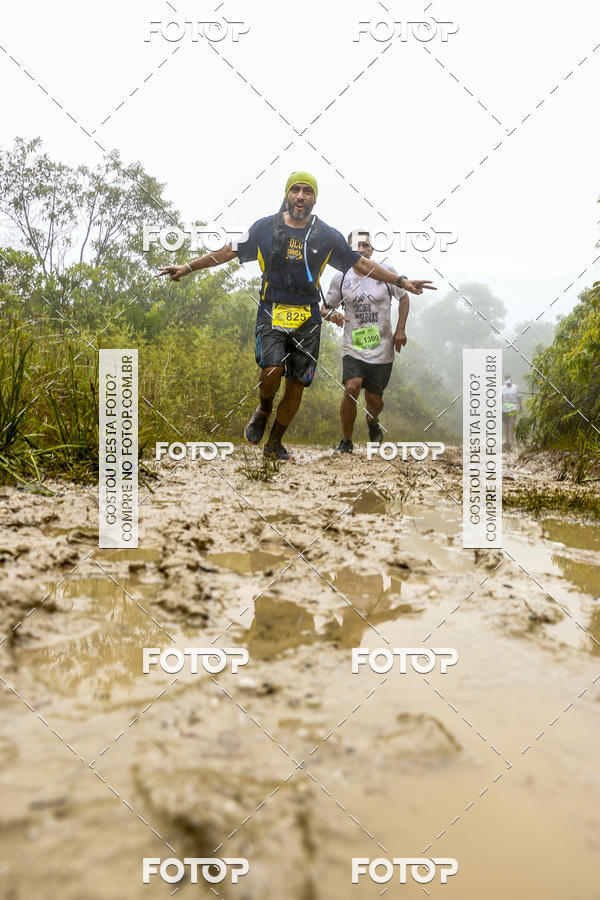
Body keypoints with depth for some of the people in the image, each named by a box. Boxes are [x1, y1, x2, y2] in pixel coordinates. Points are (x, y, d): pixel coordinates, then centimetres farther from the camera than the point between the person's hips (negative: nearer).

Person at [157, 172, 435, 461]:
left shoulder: (328, 236, 3)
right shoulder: (265, 227, 1)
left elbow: (361, 264, 10)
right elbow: (229, 252, 8)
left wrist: (401, 281, 6)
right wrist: (187, 267, 5)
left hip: (307, 319, 2)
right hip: (271, 313, -2)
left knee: (297, 385, 3)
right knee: (272, 370, -24)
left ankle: (274, 444, 21)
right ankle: (263, 411, 10)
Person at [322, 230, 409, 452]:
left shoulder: (386, 272, -2)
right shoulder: (340, 277, 1)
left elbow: (404, 298, 12)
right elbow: (325, 307, 11)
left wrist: (400, 330, 1)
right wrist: (332, 315, -13)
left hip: (382, 349, 0)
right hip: (352, 348, 0)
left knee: (374, 399, 4)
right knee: (351, 389, -21)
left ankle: (372, 421, 43)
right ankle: (346, 441, -3)